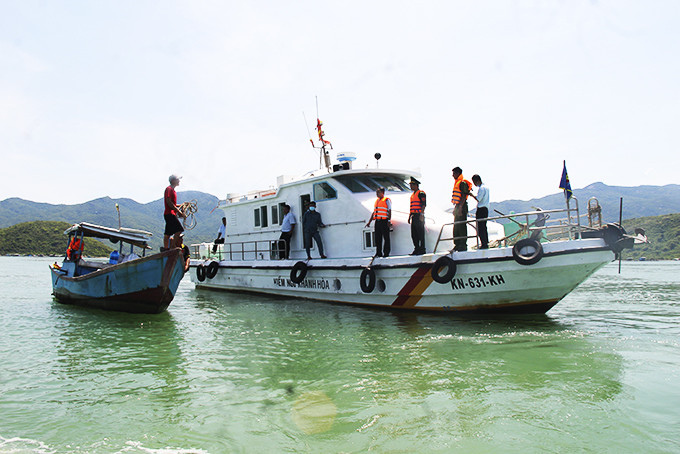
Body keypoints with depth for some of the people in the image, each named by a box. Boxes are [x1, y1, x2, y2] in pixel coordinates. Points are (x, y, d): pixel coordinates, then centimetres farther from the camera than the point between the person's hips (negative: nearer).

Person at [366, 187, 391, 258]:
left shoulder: (387, 200, 1)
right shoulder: (376, 201, 21)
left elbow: (389, 211, -4)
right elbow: (373, 212, 23)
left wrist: (389, 221, -14)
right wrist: (369, 222, 19)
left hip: (384, 221, -7)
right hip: (377, 221, 7)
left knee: (386, 238, -2)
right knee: (377, 238, 6)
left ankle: (386, 253, 2)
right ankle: (378, 253, 11)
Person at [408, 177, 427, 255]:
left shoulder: (421, 193, -4)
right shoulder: (412, 195, 22)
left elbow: (423, 204, -13)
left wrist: (421, 215, -20)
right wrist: (409, 216, 21)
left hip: (419, 216, -9)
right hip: (413, 217, 9)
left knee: (420, 233, -7)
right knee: (414, 234, 8)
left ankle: (422, 249, -4)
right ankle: (417, 249, 13)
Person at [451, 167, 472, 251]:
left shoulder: (463, 183, -9)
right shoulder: (457, 183, 20)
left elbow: (464, 196, -17)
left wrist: (460, 207, -23)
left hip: (461, 206, -10)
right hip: (457, 206, 10)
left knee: (461, 226, -9)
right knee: (456, 227, 11)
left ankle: (463, 245, -7)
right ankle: (457, 245, 16)